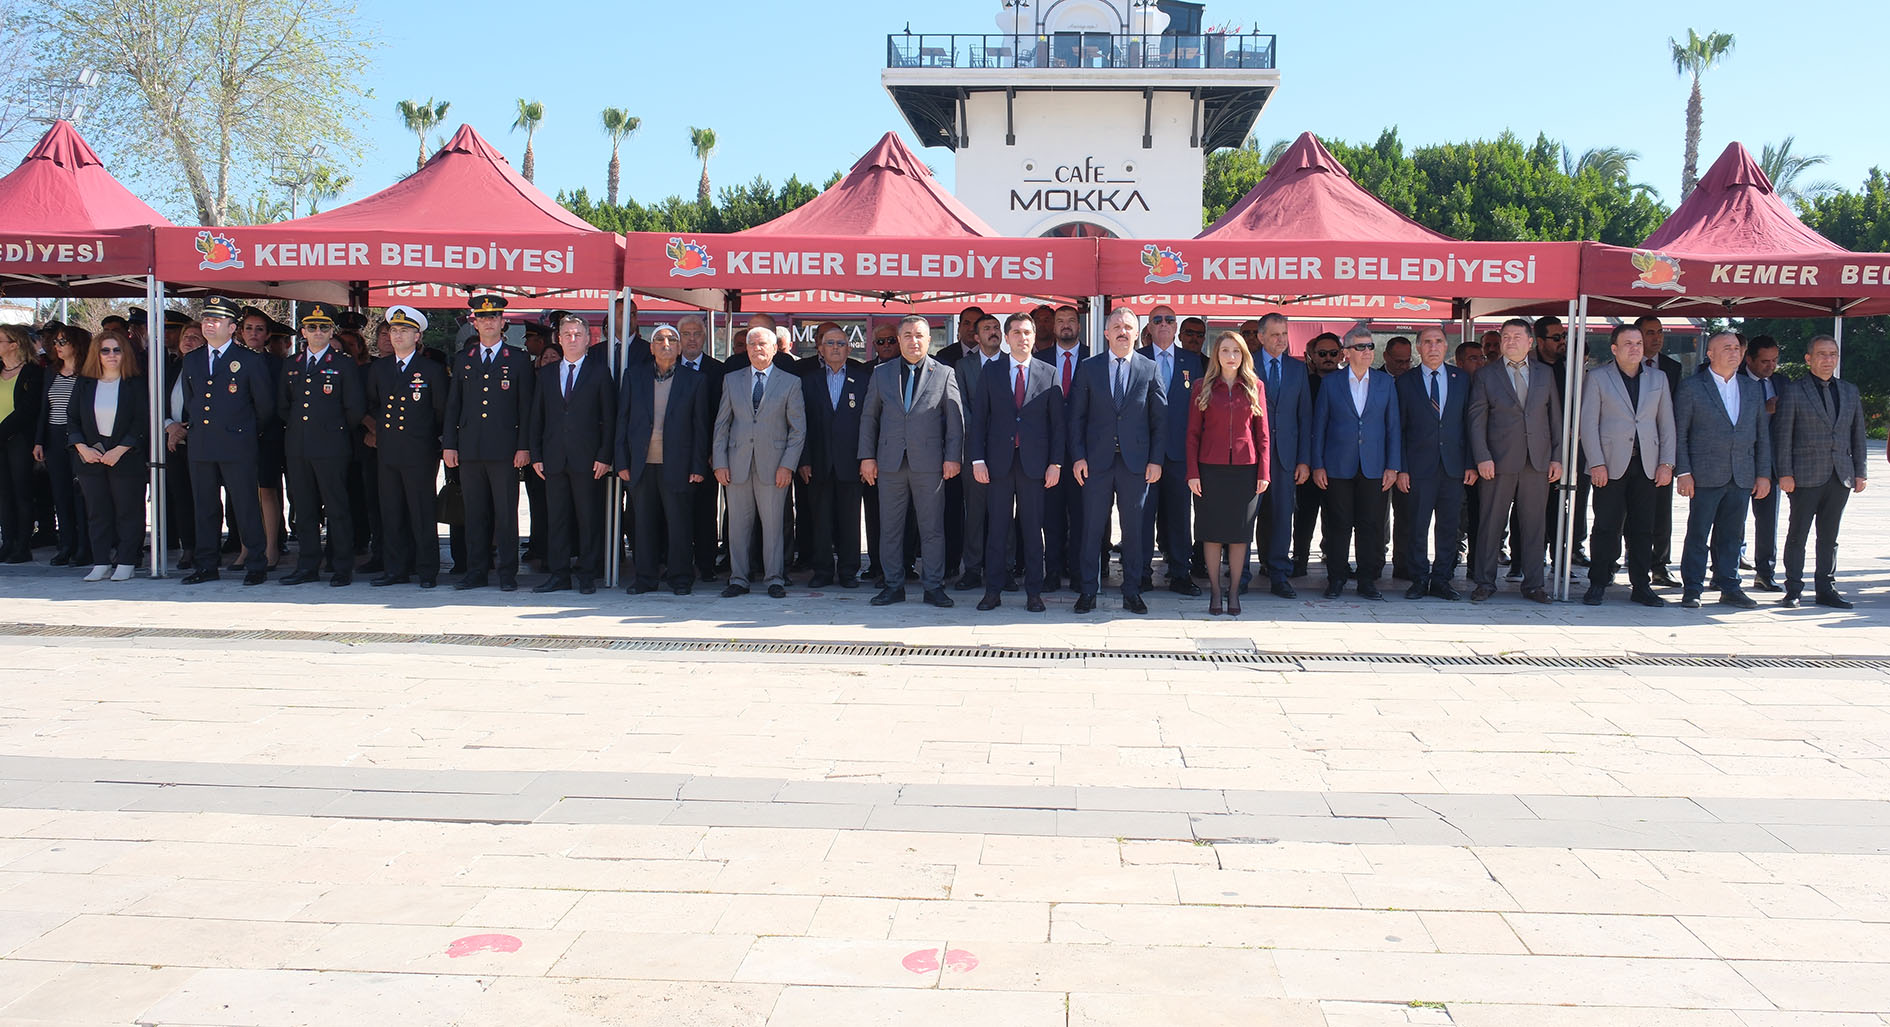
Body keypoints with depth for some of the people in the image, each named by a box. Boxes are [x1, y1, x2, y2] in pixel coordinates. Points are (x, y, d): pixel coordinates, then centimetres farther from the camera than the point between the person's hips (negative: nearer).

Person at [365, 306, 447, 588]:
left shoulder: (432, 370, -1)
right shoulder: (378, 369, 12)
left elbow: (442, 412, 4)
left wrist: (426, 437, 6)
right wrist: (380, 428, 14)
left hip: (419, 453, -4)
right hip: (387, 451, 4)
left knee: (423, 514, -2)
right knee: (391, 514, 7)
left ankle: (427, 572, 4)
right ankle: (395, 570, 14)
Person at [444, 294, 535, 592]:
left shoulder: (518, 360, 5)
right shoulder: (463, 360, 15)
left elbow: (526, 406, 2)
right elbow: (453, 405, 15)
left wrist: (524, 446, -5)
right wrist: (449, 444, 7)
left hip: (505, 450, -3)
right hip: (469, 450, 3)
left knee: (506, 513, -1)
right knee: (475, 514, 6)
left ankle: (508, 572, 5)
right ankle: (476, 572, 13)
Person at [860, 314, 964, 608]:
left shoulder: (944, 374, 5)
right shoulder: (881, 373, 10)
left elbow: (955, 419, 3)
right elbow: (869, 417, 11)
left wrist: (953, 457, -5)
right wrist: (867, 456, 4)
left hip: (929, 462, -2)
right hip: (890, 462, 2)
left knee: (932, 527, 1)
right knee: (890, 527, 5)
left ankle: (933, 586, 10)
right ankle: (894, 586, 14)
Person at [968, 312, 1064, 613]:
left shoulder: (1048, 374, 6)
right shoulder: (991, 371, 7)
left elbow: (1057, 422, 5)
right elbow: (978, 417, 5)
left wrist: (1055, 463, -3)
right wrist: (977, 459, -4)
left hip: (1034, 461, 0)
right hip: (999, 461, 0)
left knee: (1033, 528, 4)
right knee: (997, 527, 3)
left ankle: (1034, 593, 10)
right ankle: (993, 590, 10)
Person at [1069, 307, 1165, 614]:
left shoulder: (1150, 369, 5)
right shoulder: (1088, 368, 5)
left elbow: (1160, 418, 5)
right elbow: (1077, 416, 5)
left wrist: (1156, 460, -2)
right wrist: (1078, 456, -3)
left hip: (1136, 462, 0)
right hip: (1097, 461, 0)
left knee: (1134, 529, 6)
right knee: (1092, 528, 3)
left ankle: (1132, 591, 15)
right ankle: (1089, 591, 12)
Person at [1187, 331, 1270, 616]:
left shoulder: (1255, 386, 6)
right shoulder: (1203, 387, 4)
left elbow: (1263, 432, 7)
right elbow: (1193, 432, 3)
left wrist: (1264, 472, -1)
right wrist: (1192, 472, -5)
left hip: (1245, 468, 1)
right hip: (1211, 467, -1)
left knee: (1240, 531, 4)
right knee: (1212, 531, 2)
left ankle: (1234, 591, 12)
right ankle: (1214, 590, 10)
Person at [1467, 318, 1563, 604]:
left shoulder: (1545, 374, 12)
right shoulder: (1485, 376, 4)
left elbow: (1554, 417, 12)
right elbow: (1476, 420, -1)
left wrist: (1557, 458, 6)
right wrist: (1482, 458, -10)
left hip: (1538, 462, 2)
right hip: (1499, 462, -2)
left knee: (1534, 524, 5)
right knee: (1491, 523, 1)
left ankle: (1533, 584, 13)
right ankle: (1485, 582, 10)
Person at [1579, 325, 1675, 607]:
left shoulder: (1658, 379, 14)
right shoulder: (1597, 378, 3)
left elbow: (1666, 423, 12)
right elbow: (1588, 423, -2)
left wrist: (1666, 463, 3)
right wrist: (1596, 464, -10)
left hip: (1646, 465, 3)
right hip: (1610, 465, -3)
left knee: (1643, 528, 5)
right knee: (1606, 527, -2)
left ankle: (1641, 586, 12)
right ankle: (1598, 584, 7)